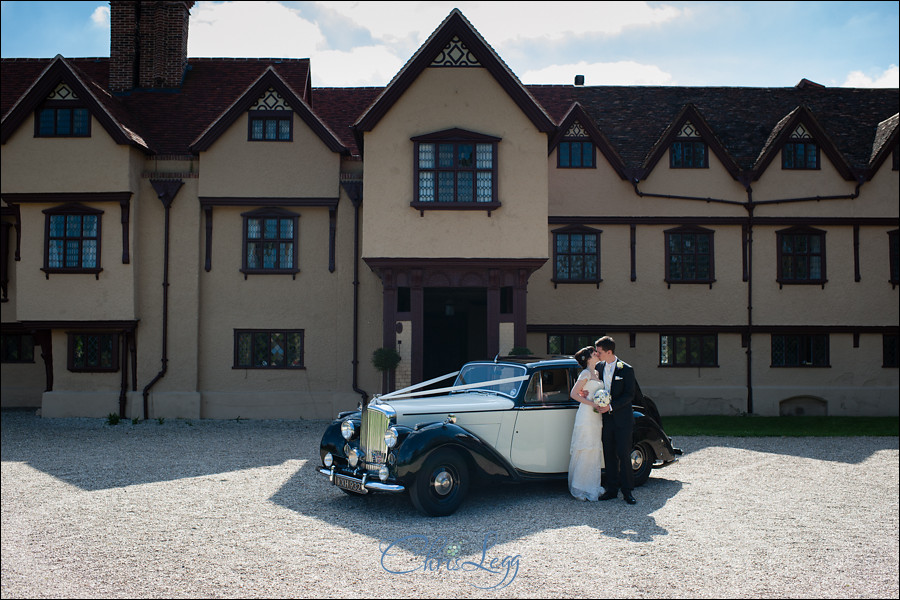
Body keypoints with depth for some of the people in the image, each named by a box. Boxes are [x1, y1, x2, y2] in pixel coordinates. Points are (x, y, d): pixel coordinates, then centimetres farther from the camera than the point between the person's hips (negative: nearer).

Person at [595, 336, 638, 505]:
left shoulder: (626, 369, -8)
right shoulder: (599, 367, 7)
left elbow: (629, 395, -11)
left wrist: (611, 406, -18)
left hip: (623, 419, -5)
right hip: (607, 419, 5)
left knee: (624, 454, -3)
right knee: (609, 455, 7)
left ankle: (627, 491, 5)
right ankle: (612, 489, 14)